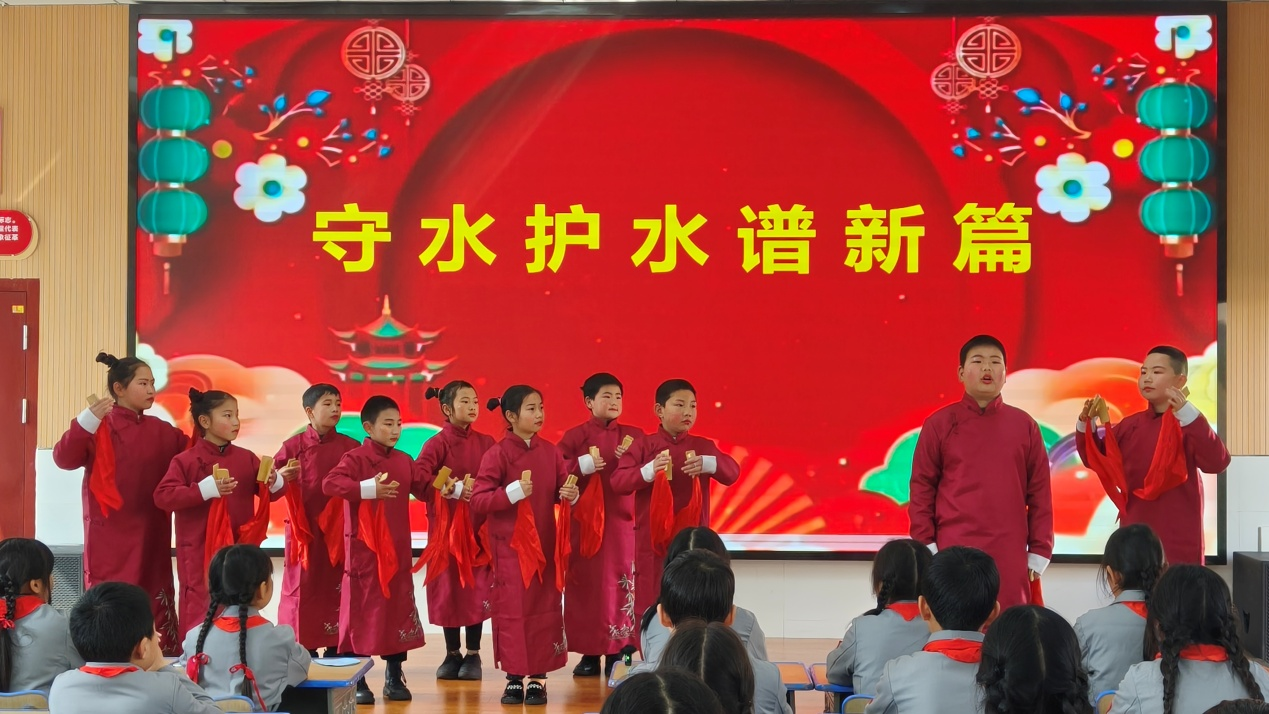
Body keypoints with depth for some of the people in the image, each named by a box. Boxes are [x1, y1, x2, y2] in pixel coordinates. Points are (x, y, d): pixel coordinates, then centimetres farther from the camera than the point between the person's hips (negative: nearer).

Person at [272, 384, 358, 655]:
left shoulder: (350, 447, 2)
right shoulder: (295, 445, -2)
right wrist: (282, 477, -22)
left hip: (339, 530, 1)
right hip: (304, 529, -1)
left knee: (336, 588, 5)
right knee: (304, 588, 2)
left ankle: (335, 649, 13)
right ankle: (305, 651, 9)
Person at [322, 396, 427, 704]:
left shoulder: (404, 460, 8)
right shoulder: (356, 458, -10)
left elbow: (425, 489, 13)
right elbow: (329, 483, -24)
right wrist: (367, 489, -28)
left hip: (397, 551, 6)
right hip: (363, 551, -6)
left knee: (398, 609, 10)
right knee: (361, 612, 2)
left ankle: (394, 678, 22)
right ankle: (356, 681, 11)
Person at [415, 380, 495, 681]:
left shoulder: (486, 443, 5)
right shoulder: (438, 443, -5)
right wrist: (451, 489, -26)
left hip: (479, 526, 2)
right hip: (446, 525, -2)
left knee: (477, 588, 2)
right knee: (448, 588, 4)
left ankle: (473, 654, 12)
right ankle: (452, 653, 17)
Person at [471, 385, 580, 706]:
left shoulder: (551, 452, 3)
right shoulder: (497, 454, -8)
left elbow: (561, 490, 12)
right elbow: (478, 502, -12)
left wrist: (571, 494, -10)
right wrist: (513, 492, -23)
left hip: (544, 545, 4)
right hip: (510, 547, -4)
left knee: (545, 610, 5)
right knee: (512, 611, 2)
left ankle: (537, 678, 14)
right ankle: (514, 678, 11)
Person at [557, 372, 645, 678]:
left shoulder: (633, 436, 7)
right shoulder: (575, 436, 3)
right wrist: (582, 466, -18)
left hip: (621, 523, 1)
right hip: (585, 521, 0)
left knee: (619, 583, -1)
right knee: (585, 584, 3)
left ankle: (616, 653, 7)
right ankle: (589, 653, 12)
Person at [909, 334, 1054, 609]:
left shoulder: (1024, 425, 8)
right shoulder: (940, 423, 3)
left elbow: (1040, 492, 9)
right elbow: (922, 488, 5)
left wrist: (1040, 552, 5)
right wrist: (925, 546, -1)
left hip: (1009, 556, 2)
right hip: (953, 552, -1)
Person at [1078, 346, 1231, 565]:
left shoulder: (1187, 423, -10)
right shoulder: (1131, 424, 8)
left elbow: (1217, 462, -26)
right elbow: (1096, 461, 14)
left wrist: (1187, 413, -35)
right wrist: (1087, 423, -3)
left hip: (1177, 543, -6)